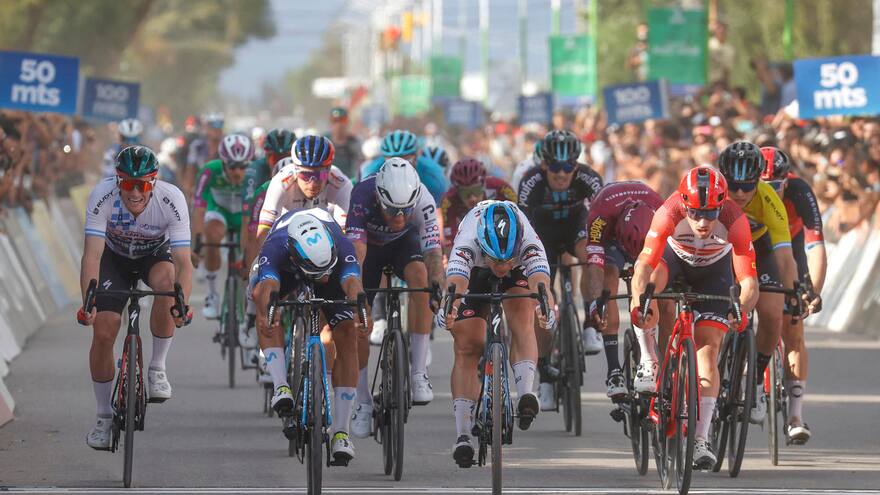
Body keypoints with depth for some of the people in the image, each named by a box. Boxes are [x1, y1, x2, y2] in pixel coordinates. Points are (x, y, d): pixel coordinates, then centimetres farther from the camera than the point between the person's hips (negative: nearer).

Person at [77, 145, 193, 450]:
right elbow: (92, 255, -37)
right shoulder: (103, 196, -32)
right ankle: (105, 416, 8)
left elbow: (183, 262, -37)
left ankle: (157, 368, -16)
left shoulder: (172, 200, -33)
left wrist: (183, 304, -53)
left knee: (166, 280, -35)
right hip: (115, 256, 1)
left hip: (156, 254, -1)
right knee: (103, 332, -12)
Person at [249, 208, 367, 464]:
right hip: (285, 270, 0)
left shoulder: (341, 246, -42)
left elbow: (353, 284, -56)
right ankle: (281, 386, -32)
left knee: (347, 335, -16)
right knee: (266, 307, -33)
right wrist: (264, 315, -80)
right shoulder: (275, 248, -44)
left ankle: (340, 431, -12)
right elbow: (268, 286, -59)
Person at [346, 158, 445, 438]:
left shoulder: (423, 201, -35)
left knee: (420, 275, -32)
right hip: (369, 244, 0)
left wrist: (439, 287, -56)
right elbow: (356, 250, -45)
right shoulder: (363, 196, -38)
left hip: (404, 242, 0)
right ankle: (364, 402, 8)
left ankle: (419, 371, -25)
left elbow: (433, 254, -39)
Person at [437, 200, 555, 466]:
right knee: (467, 347, -9)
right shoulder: (467, 244, -42)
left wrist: (547, 310, -77)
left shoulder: (530, 244, -40)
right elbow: (454, 285, -57)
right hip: (474, 272, 0)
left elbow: (541, 284, -56)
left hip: (518, 272, 0)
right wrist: (447, 310, -78)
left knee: (521, 317, -29)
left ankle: (525, 395, -34)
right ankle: (462, 436, -9)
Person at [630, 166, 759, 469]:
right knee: (650, 280, -34)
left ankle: (701, 439, -10)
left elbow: (749, 280, -39)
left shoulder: (734, 221, -37)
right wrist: (640, 299, -64)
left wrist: (742, 309, -59)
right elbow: (644, 264, -45)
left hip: (714, 269, -1)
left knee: (708, 349, -13)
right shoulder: (669, 213, -38)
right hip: (675, 257, 1)